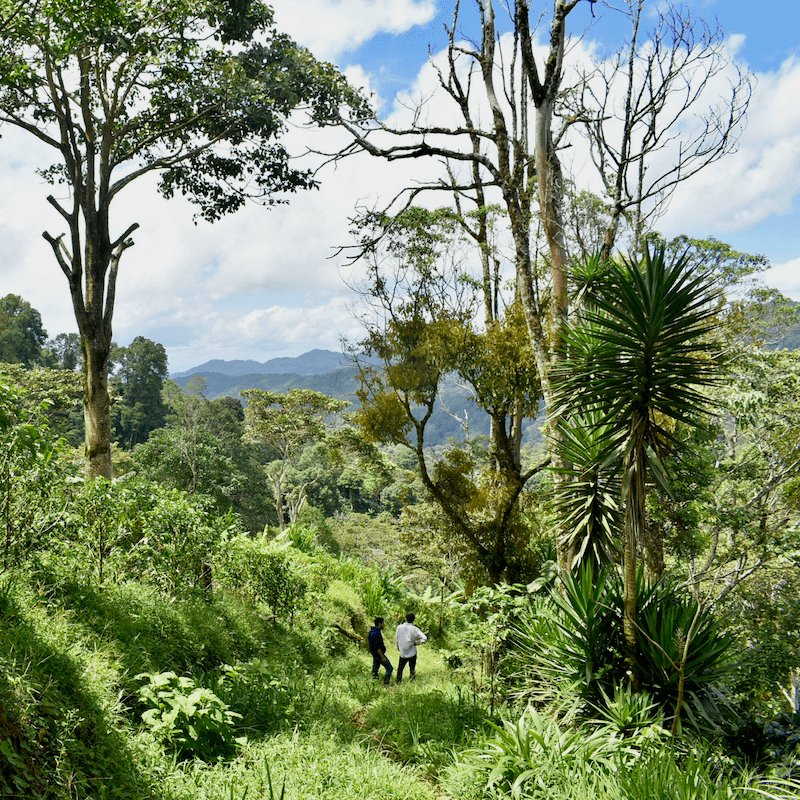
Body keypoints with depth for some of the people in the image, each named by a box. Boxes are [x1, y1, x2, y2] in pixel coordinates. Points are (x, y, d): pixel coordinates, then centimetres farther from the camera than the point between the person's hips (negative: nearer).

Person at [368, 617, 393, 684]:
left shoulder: (371, 631, 2)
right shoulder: (377, 634, -29)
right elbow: (377, 647, -28)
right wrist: (383, 657, -21)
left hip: (374, 654, 9)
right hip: (379, 654, -9)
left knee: (375, 667, 20)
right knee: (389, 668, 0)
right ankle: (386, 683, 1)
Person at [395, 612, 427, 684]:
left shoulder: (399, 627, -8)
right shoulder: (414, 629, -14)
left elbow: (396, 639, 2)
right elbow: (424, 638, -23)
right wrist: (416, 642, -8)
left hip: (402, 653, 2)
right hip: (412, 653, -2)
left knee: (400, 668, 17)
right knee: (412, 669, 13)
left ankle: (398, 683, 23)